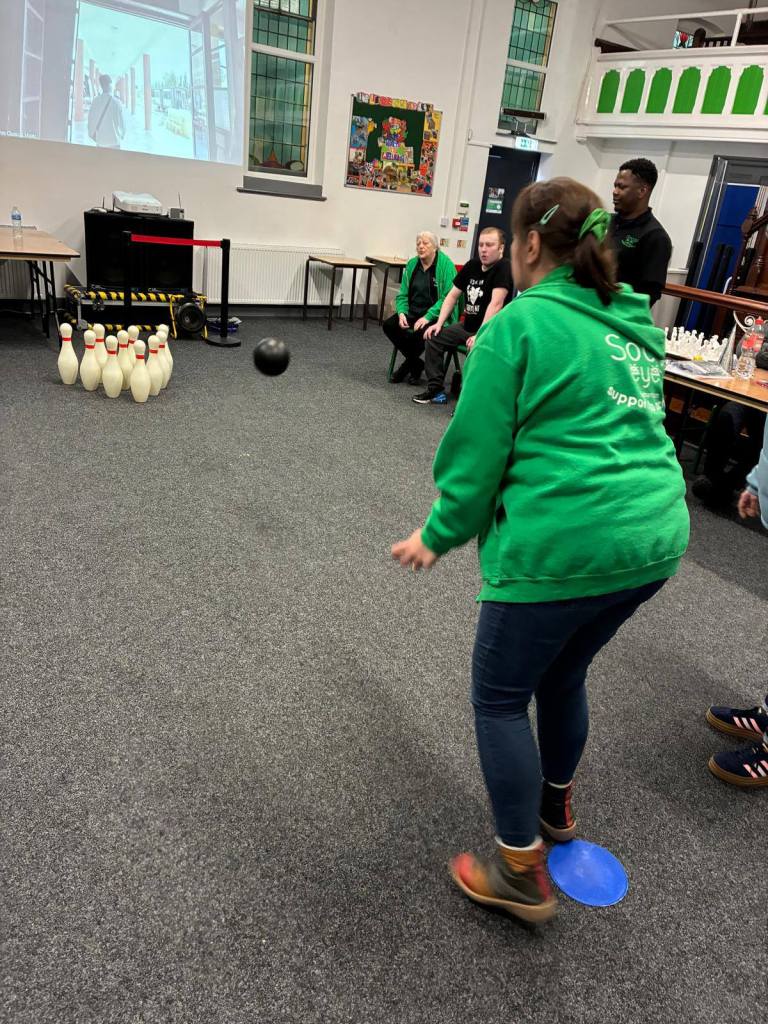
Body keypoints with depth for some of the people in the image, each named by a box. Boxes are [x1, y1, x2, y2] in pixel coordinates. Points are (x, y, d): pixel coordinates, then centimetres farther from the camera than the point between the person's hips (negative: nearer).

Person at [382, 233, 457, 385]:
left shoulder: (445, 264, -9)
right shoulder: (412, 264, 8)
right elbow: (403, 294, 11)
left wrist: (428, 317, -24)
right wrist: (402, 313, -10)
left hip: (436, 316, -6)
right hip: (413, 312, 6)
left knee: (418, 333, -32)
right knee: (389, 325, -14)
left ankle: (410, 363, 2)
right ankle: (416, 364, 1)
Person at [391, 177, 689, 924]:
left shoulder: (521, 324, -9)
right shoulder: (634, 324, 15)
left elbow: (478, 450, -9)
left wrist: (439, 536, 4)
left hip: (563, 546, -8)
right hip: (655, 541, 8)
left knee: (500, 698, 11)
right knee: (563, 674, 28)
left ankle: (521, 873, 21)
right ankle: (555, 803, 50)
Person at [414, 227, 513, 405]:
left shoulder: (504, 268, -16)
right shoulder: (472, 265, 7)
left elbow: (496, 303, -26)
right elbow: (452, 296, 12)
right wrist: (439, 323, 0)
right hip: (467, 326, 8)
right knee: (433, 338, 0)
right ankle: (436, 389, 3)